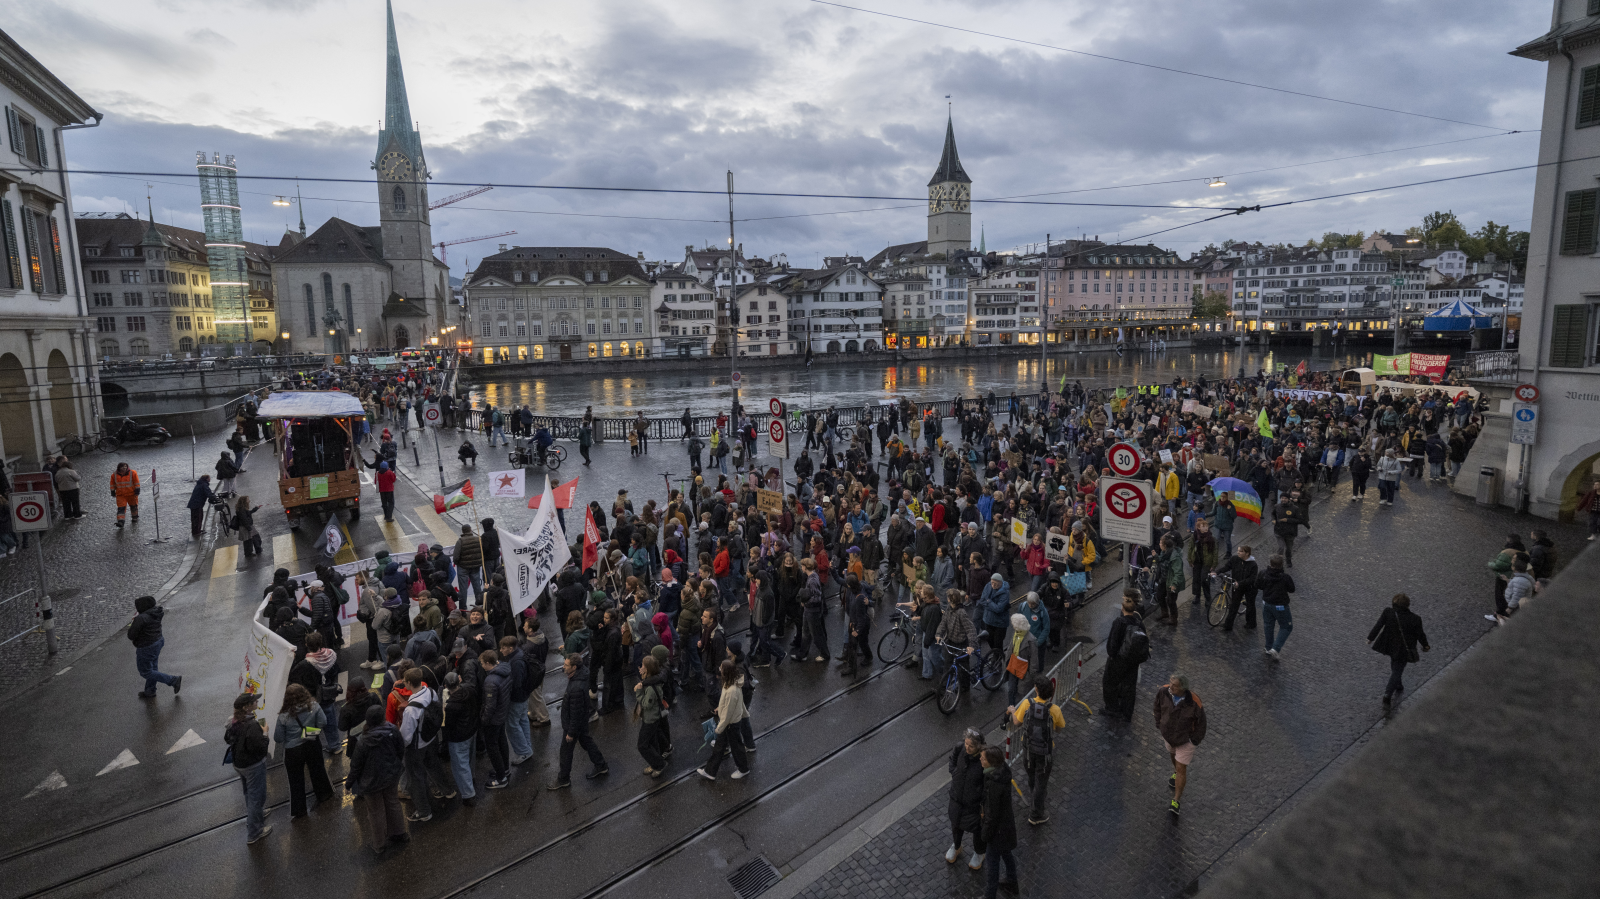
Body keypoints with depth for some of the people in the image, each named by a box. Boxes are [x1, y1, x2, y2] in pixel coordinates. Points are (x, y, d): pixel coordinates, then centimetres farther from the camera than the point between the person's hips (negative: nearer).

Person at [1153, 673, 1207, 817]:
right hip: (1168, 733, 4)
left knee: (1181, 769, 3)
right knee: (1173, 754, 31)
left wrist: (1194, 742, -8)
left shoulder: (1194, 703, -36)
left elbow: (1201, 723, -18)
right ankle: (1176, 773, 62)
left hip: (1186, 738, -4)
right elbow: (1158, 706, -4)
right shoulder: (1163, 692, -27)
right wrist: (1159, 725, 4)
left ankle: (1176, 802, 17)